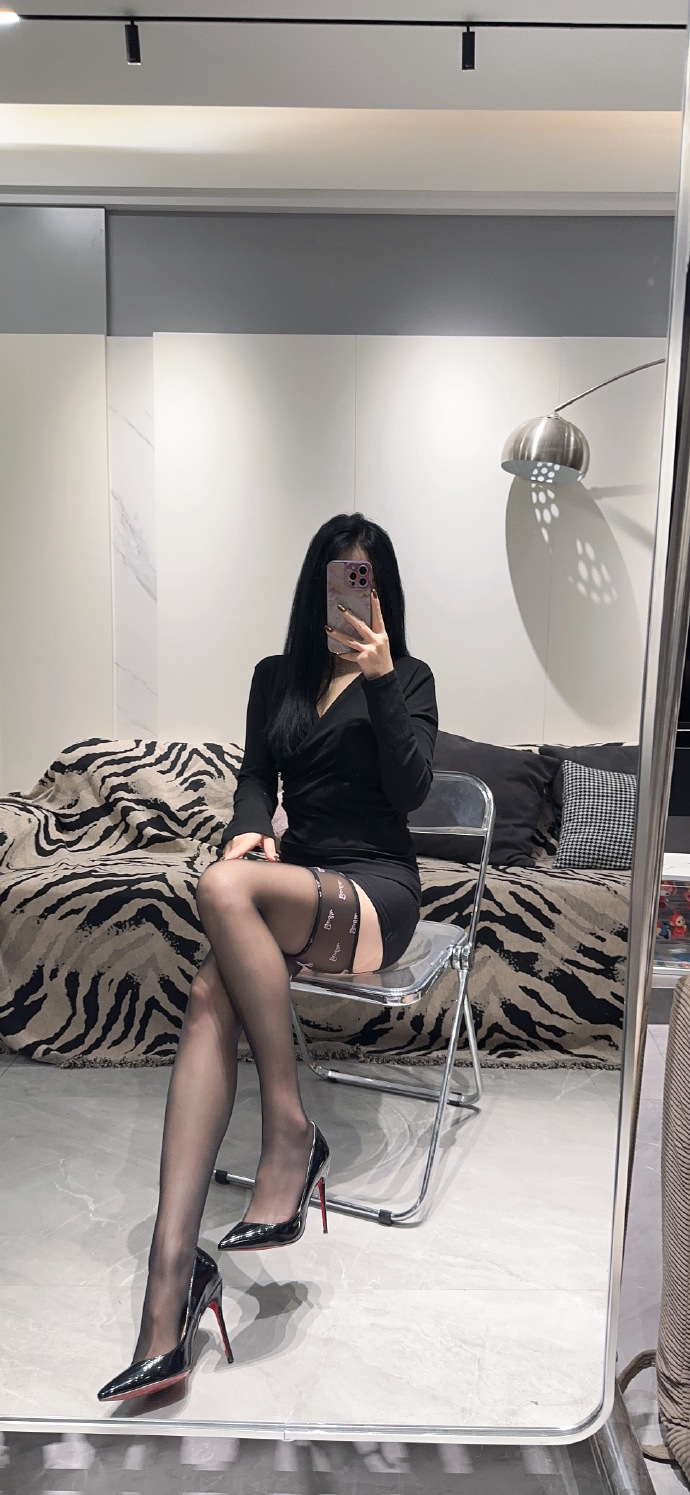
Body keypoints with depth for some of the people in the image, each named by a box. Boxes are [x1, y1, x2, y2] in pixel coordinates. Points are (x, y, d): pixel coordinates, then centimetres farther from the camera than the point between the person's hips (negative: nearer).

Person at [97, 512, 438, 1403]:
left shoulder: (407, 679, 7)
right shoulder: (276, 677, 18)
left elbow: (411, 788, -7)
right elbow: (255, 777, 11)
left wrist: (379, 677, -15)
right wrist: (249, 830, -12)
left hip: (374, 891, -4)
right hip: (293, 886, 4)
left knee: (223, 887, -35)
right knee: (210, 996, -29)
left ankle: (291, 1131, -24)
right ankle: (170, 1286, -34)